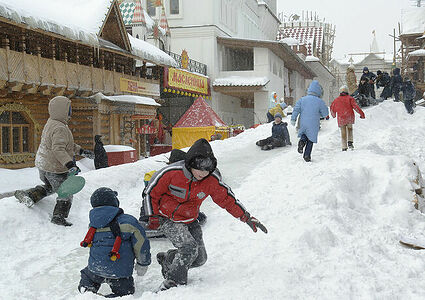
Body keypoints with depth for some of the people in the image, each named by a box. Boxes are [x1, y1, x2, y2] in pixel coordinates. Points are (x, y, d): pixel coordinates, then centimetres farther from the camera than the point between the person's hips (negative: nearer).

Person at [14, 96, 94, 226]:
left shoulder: (51, 123, 9)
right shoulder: (60, 128, -25)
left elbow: (67, 144, 19)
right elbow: (58, 149, -34)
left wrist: (82, 151, 20)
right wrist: (70, 165, -41)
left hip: (43, 166, 9)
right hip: (55, 168, -9)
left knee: (49, 187, 31)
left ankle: (30, 195, 16)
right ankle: (59, 216, 9)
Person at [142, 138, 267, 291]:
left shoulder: (212, 180, -16)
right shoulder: (171, 173, -25)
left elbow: (227, 199, -3)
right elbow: (151, 192, -11)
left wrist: (247, 217, -5)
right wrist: (152, 217, -11)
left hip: (190, 221, 5)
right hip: (168, 219, -5)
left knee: (200, 259, 4)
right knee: (189, 248, -25)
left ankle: (167, 259, 28)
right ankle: (172, 283, -8)